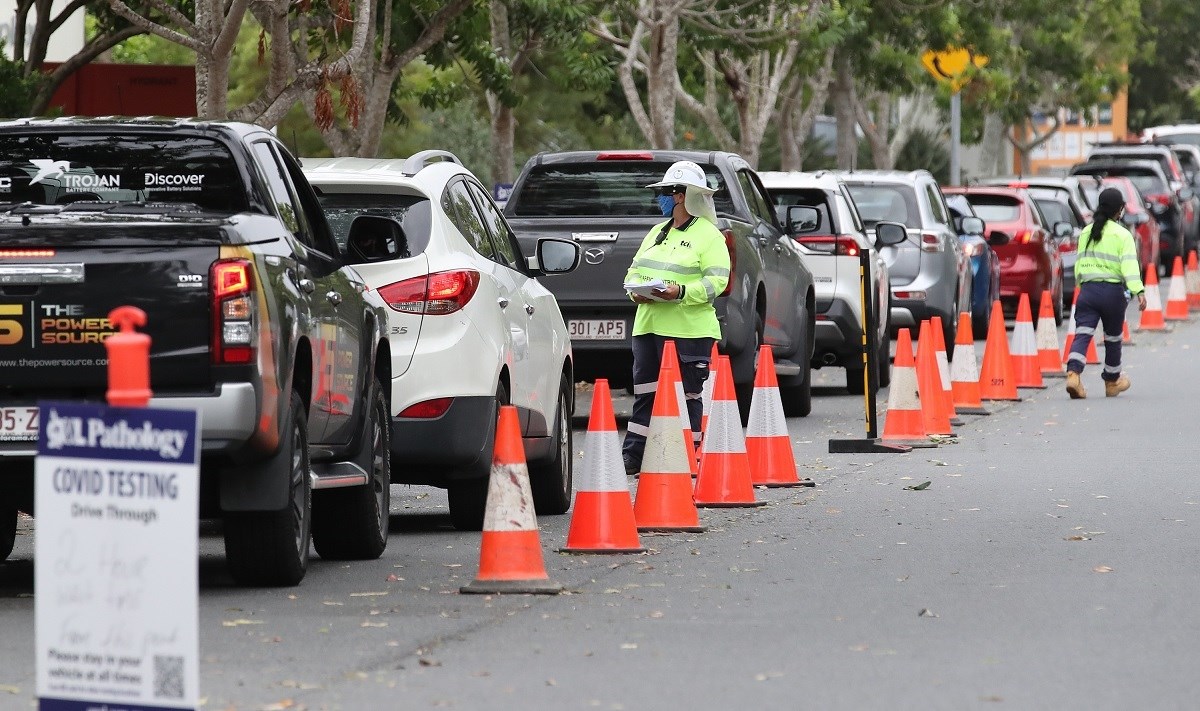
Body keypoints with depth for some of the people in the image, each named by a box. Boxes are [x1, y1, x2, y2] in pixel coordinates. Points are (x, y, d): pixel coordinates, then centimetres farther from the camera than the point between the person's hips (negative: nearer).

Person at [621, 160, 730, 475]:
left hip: (689, 330, -7)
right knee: (644, 393, 7)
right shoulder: (657, 233, 20)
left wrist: (681, 292, -25)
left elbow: (717, 280, -12)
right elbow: (634, 270, 21)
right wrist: (636, 290, -2)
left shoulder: (709, 236, -3)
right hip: (648, 325, 7)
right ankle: (633, 457, 9)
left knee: (686, 395, -2)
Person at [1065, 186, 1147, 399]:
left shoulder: (1086, 233, 11)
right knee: (1113, 338, 15)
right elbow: (1129, 264, -17)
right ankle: (1112, 381, 32)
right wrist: (1139, 291, -25)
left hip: (1087, 290, 3)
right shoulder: (1122, 234, -5)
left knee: (1082, 334, -7)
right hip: (1113, 291, -3)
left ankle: (1073, 374, -31)